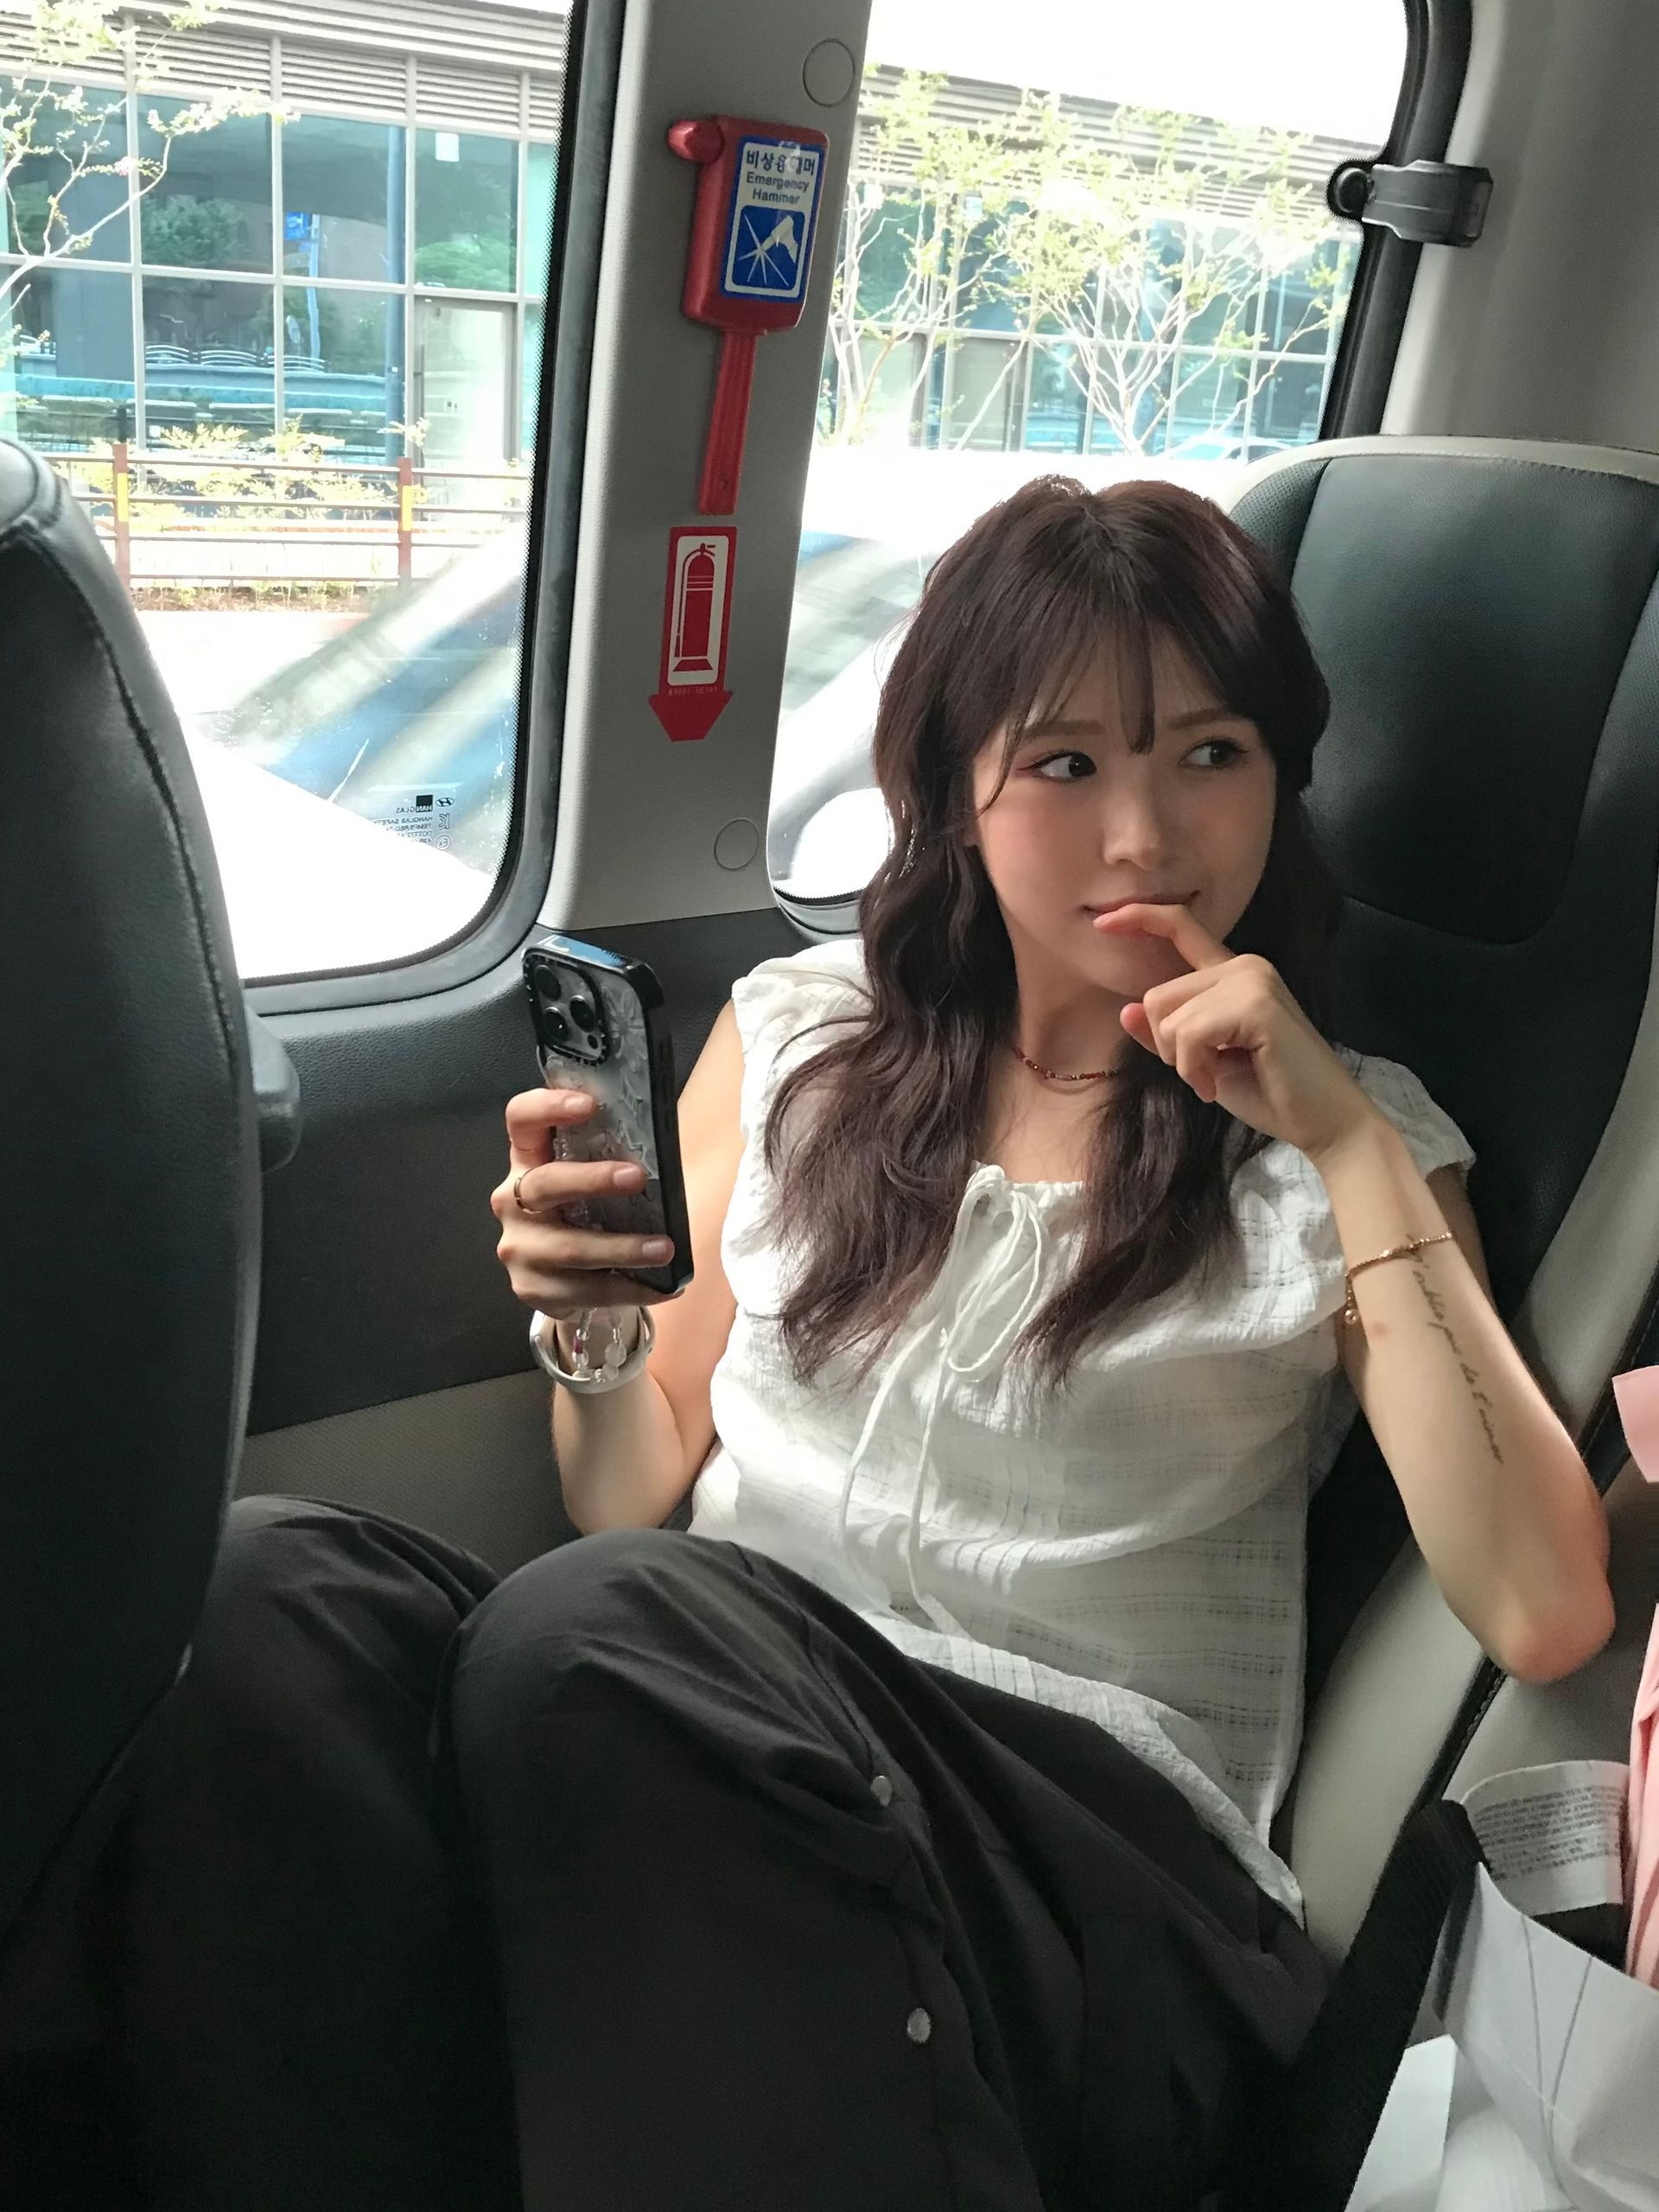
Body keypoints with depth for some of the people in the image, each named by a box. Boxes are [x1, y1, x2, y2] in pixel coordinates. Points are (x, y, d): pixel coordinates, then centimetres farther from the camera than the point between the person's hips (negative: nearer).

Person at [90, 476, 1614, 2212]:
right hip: (685, 1751, 3)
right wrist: (595, 1342, -6)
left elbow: (1545, 1615, -7)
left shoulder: (1345, 1156, 7)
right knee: (265, 1588, -25)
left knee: (598, 1626, -32)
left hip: (1112, 1870, -2)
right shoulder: (801, 1034, 14)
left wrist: (1353, 1144, -10)